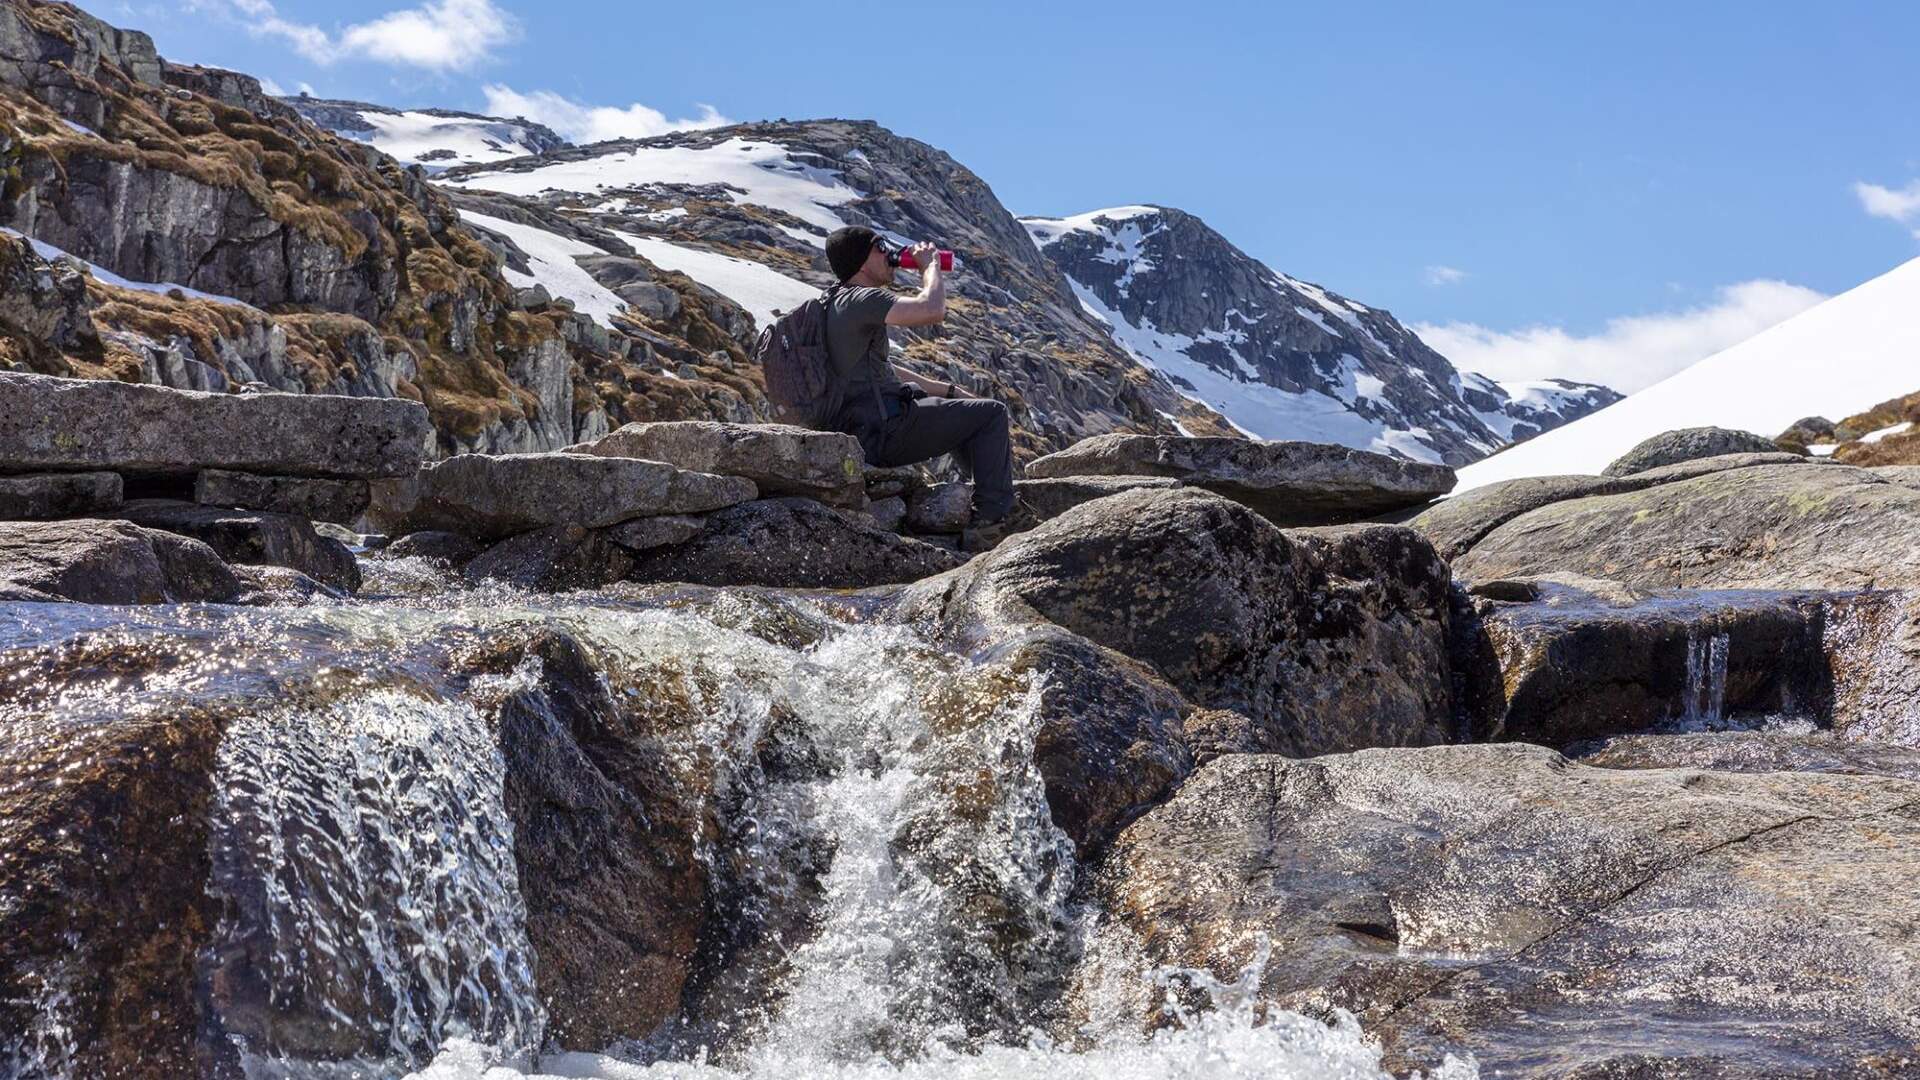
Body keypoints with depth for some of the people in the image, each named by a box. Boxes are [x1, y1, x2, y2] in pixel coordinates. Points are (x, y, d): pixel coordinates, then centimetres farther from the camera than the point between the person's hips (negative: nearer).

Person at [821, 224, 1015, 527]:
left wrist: (950, 391, 21)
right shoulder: (861, 299, -15)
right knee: (991, 413, -4)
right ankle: (992, 516, -3)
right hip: (884, 430, -11)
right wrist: (930, 264, -7)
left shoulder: (841, 302, 19)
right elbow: (933, 310, -27)